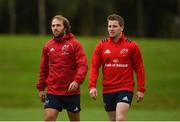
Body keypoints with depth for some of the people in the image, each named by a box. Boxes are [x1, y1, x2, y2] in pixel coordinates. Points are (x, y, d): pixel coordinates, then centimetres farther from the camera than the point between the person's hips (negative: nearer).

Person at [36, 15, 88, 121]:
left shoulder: (75, 44, -3)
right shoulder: (48, 46, 9)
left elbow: (83, 65, -11)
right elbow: (44, 68, 17)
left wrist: (77, 81, -25)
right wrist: (41, 88, 15)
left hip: (71, 91, -2)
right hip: (52, 92, 2)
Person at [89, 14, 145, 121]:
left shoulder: (131, 46, -1)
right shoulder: (101, 46, 4)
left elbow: (139, 68, 2)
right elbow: (94, 67, 2)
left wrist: (141, 89, -2)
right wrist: (92, 86, -10)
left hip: (125, 89, -3)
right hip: (108, 90, 3)